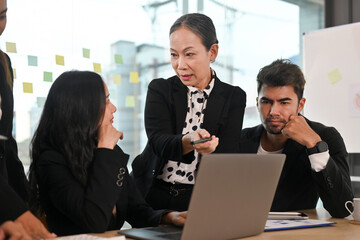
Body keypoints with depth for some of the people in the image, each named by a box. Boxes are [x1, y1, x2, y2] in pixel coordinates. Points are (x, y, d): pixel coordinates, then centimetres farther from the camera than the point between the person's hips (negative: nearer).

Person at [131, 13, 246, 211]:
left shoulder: (233, 97, 4)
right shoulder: (159, 89, 4)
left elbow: (227, 156, -4)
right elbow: (159, 142, -12)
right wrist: (189, 142, -32)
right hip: (153, 195, 0)